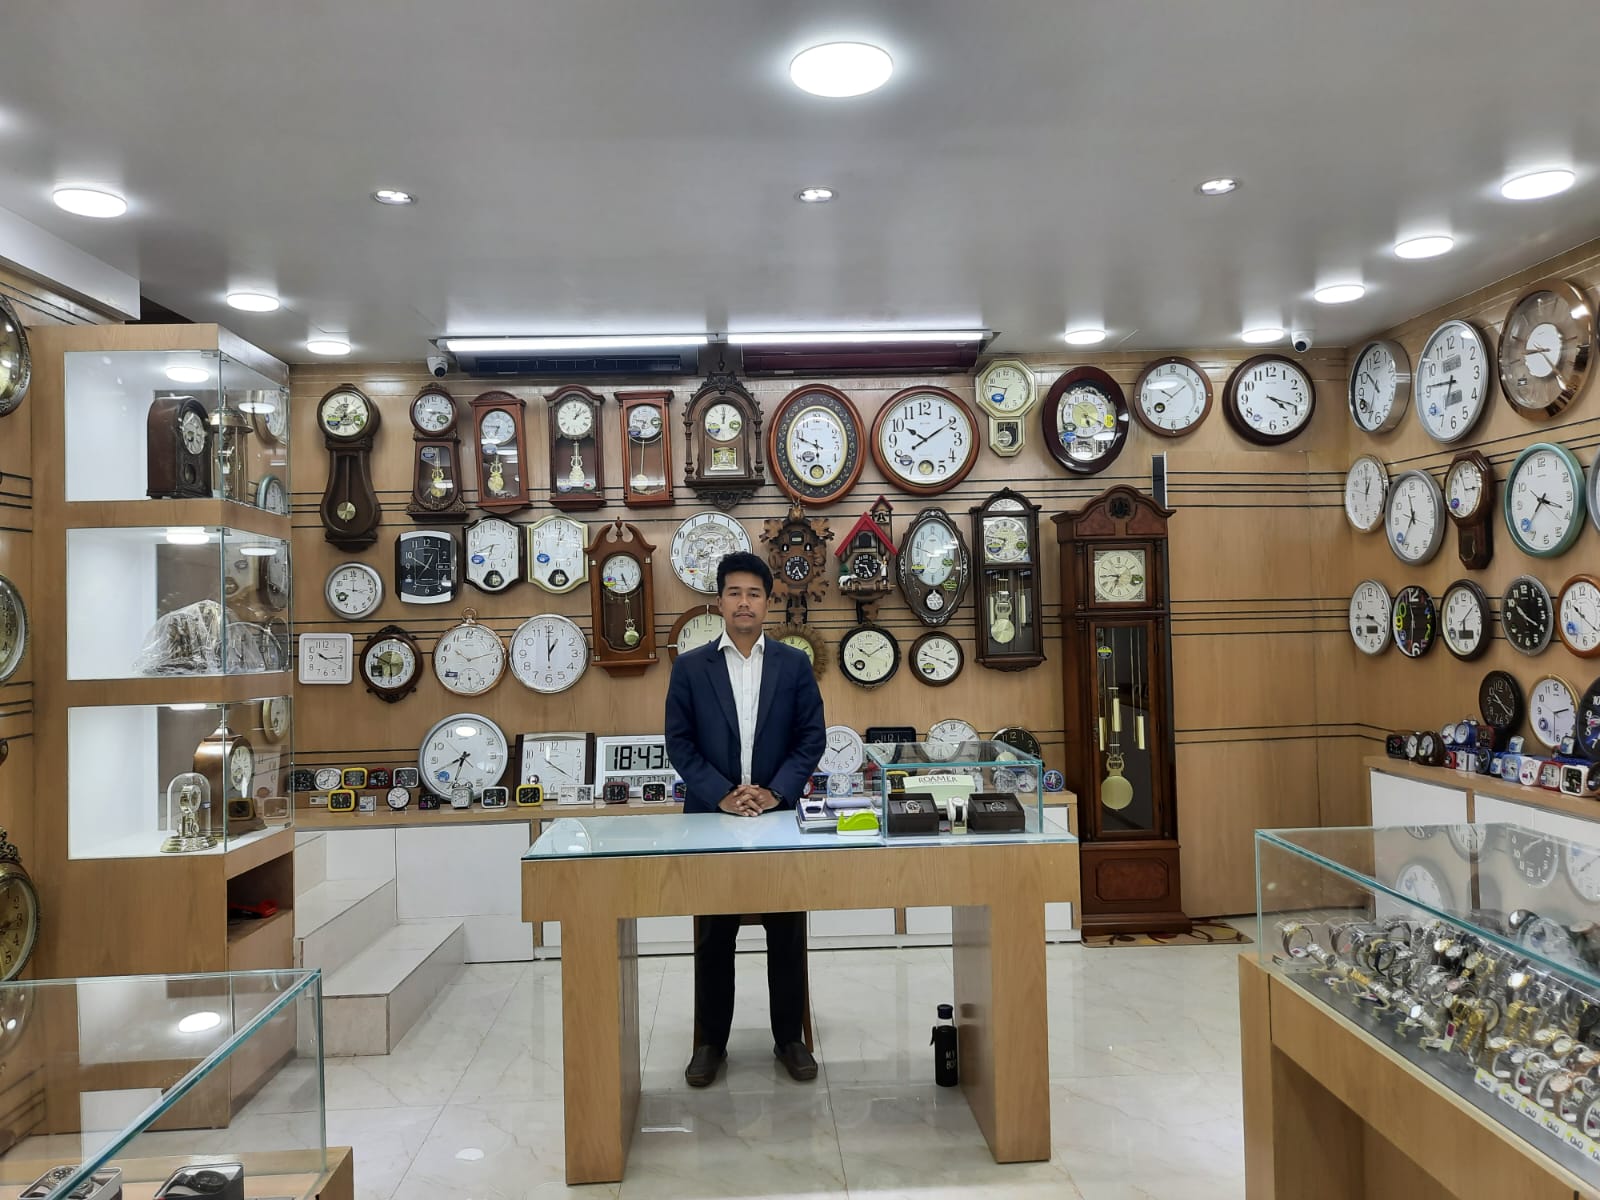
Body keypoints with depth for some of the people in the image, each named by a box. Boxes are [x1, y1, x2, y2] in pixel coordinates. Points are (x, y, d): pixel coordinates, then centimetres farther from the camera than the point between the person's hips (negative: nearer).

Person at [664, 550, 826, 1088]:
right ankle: (711, 1040, 21)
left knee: (787, 932, 6)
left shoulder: (794, 664, 4)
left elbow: (812, 737, 2)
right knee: (713, 935, 7)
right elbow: (679, 743, -1)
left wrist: (776, 792, -11)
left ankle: (789, 1038, 21)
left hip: (779, 812, 1)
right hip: (712, 815, 0)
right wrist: (721, 795, -12)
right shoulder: (690, 666, 2)